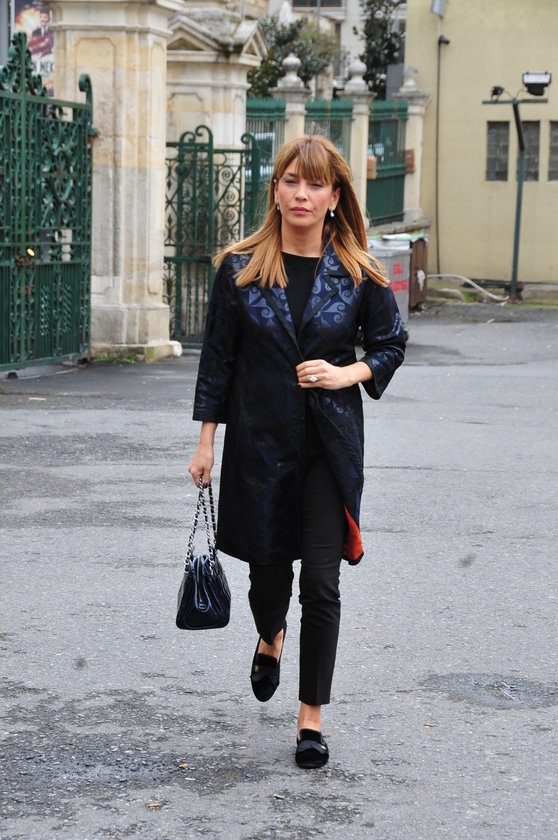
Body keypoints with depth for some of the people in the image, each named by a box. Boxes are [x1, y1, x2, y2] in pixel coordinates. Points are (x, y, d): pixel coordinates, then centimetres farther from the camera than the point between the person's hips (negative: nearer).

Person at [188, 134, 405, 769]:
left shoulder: (358, 275, -2)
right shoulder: (240, 269, -1)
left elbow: (390, 345, 10)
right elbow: (217, 357, 3)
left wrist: (347, 373, -9)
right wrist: (206, 442, 1)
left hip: (330, 443, -1)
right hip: (259, 442, 1)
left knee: (321, 584, -5)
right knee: (268, 568, 11)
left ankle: (312, 717, 6)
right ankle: (271, 639, 48)